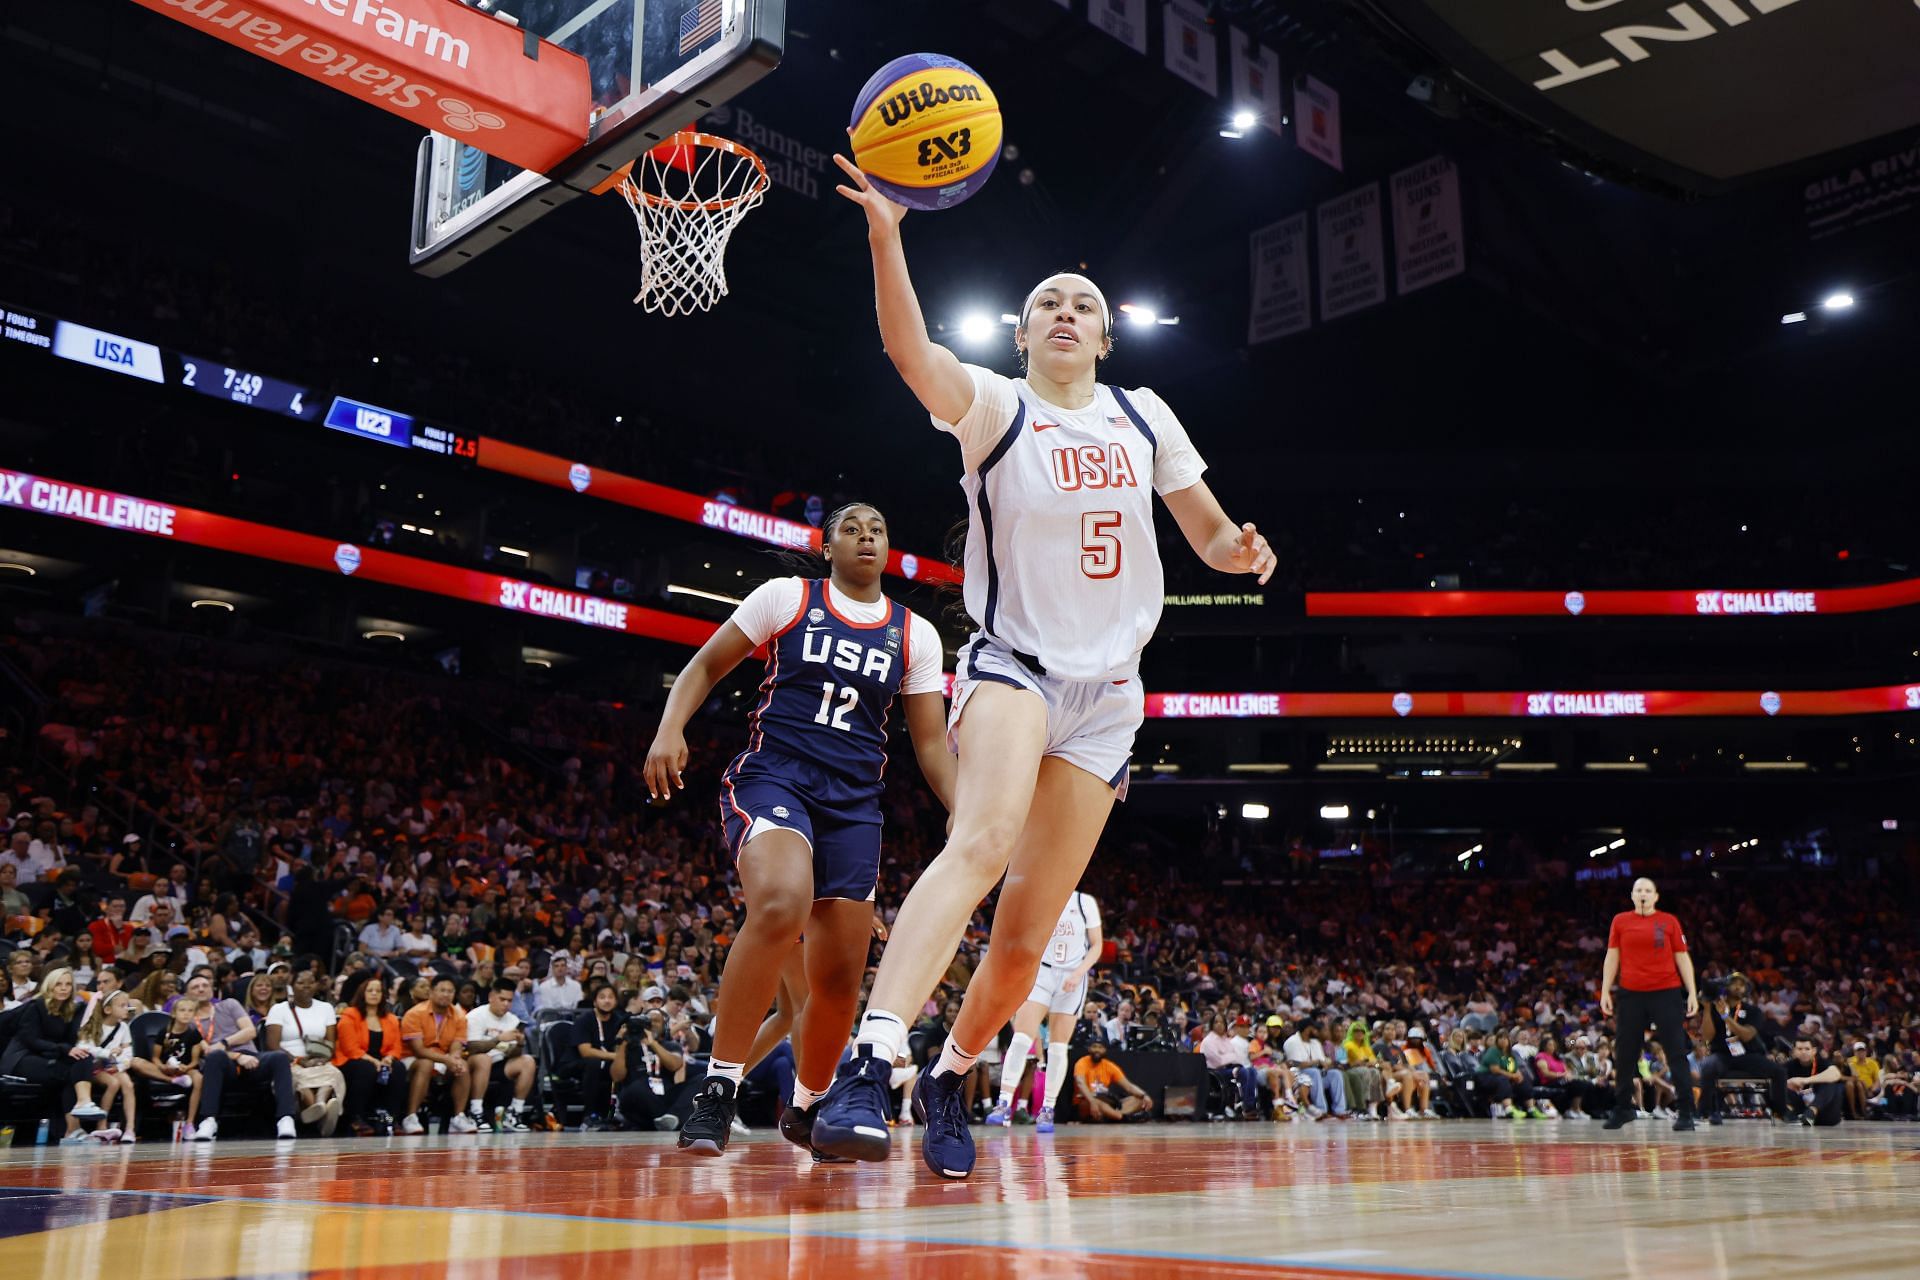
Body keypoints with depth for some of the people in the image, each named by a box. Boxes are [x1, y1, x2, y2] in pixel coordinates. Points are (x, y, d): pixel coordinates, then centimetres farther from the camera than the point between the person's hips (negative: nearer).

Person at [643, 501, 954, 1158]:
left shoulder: (916, 635, 11)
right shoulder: (787, 596, 5)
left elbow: (931, 744, 12)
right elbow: (705, 666, 8)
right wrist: (670, 729, -10)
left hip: (853, 803, 4)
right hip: (772, 776, -4)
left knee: (840, 980, 3)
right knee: (781, 903, -35)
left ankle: (806, 1108, 30)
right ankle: (717, 1090, -24)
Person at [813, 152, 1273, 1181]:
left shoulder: (1144, 419, 11)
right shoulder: (991, 407, -1)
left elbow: (1210, 536, 16)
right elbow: (909, 350, -22)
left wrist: (1242, 551, -8)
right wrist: (882, 230, -38)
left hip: (1105, 692, 4)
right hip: (1012, 663, -4)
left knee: (1027, 935, 3)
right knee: (983, 838, -35)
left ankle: (949, 1079, 27)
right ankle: (867, 1066, -41)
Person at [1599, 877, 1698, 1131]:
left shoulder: (1669, 921, 4)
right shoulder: (1620, 921, 7)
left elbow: (1682, 958, 6)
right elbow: (1612, 958, 10)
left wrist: (1692, 993, 0)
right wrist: (1605, 991, 4)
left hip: (1666, 993, -2)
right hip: (1631, 994, 2)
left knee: (1676, 1053, -2)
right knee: (1625, 1054, 7)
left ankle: (1686, 1112, 2)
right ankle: (1622, 1108, 20)